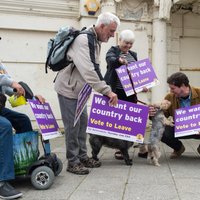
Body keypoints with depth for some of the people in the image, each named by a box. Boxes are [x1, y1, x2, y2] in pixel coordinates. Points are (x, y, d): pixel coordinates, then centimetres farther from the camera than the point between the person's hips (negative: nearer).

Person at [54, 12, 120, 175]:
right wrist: (107, 91, -31)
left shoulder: (96, 42, 7)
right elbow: (87, 72, -33)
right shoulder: (82, 40, -25)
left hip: (80, 90, 9)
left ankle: (82, 157, 23)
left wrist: (106, 91, 4)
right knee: (72, 126, -3)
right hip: (68, 89, -9)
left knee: (82, 123, 12)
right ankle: (73, 162, 8)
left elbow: (95, 69, 10)